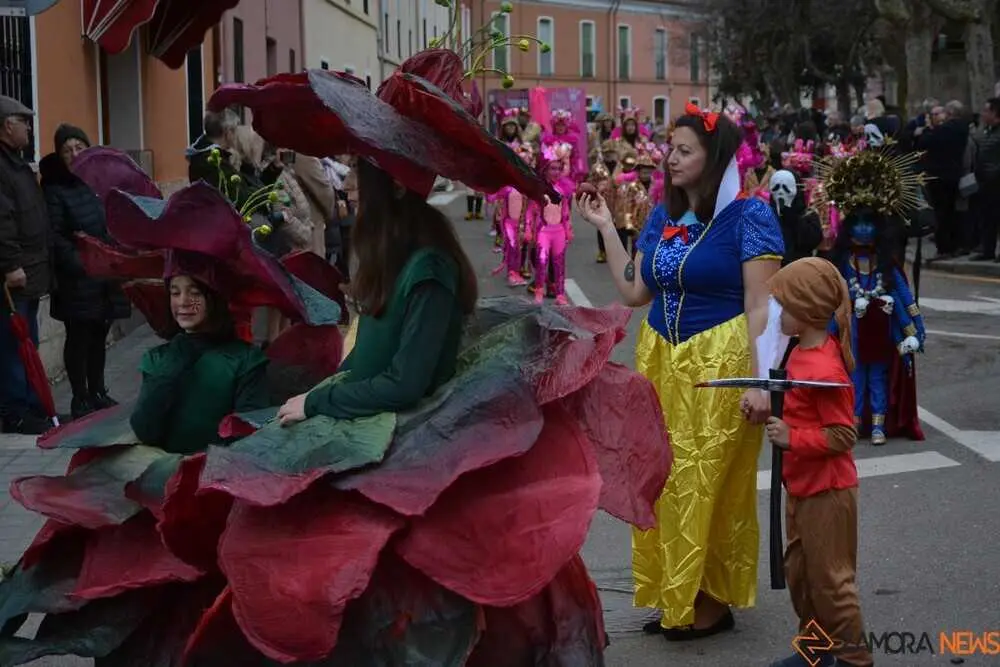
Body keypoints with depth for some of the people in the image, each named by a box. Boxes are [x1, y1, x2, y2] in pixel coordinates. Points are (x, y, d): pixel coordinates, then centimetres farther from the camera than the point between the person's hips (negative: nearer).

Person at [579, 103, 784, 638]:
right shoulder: (661, 217, 9)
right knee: (665, 484, 12)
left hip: (718, 368, -7)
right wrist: (606, 228, 7)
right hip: (661, 363, 7)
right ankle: (677, 597, 24)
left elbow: (761, 307, -14)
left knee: (710, 487, 3)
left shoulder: (748, 217, -11)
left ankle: (712, 601, 17)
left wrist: (760, 380, -20)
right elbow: (634, 292, 8)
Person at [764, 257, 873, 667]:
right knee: (799, 570, 19)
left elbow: (842, 436, -23)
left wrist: (792, 438, -25)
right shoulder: (801, 353, 4)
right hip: (802, 486, 10)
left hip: (827, 491, -10)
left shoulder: (825, 370, -25)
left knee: (830, 578, 2)